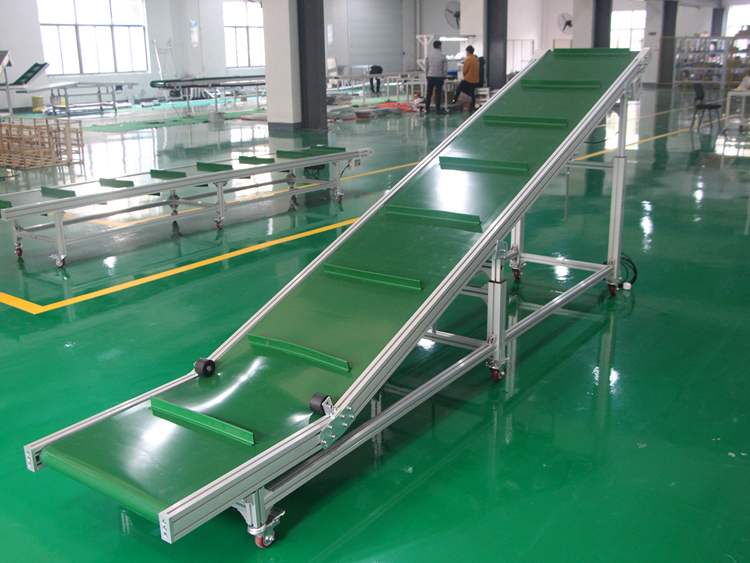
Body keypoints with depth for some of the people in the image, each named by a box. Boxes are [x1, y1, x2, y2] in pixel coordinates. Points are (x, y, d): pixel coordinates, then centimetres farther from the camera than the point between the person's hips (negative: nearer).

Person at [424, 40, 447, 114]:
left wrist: (426, 75, 15)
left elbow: (426, 67, 5)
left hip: (430, 77, 2)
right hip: (439, 77, -2)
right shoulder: (443, 56, -6)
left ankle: (426, 109, 10)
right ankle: (437, 109, 5)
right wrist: (444, 77, 8)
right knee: (438, 94, 3)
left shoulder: (428, 56, 0)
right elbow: (445, 68, -3)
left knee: (429, 94, 9)